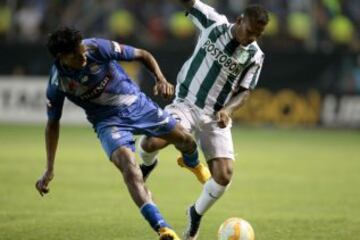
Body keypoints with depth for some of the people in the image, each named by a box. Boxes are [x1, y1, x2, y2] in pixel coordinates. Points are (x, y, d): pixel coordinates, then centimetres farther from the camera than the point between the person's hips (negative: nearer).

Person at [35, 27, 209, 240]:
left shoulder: (98, 48, -22)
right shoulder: (58, 83, -19)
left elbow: (143, 55, -8)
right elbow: (53, 123, -3)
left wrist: (161, 79, -24)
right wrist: (49, 170, -4)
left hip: (136, 104, 2)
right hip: (108, 122, -2)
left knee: (186, 141, 10)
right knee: (129, 167, -28)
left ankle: (191, 162, 51)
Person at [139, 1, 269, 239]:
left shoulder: (255, 56, -4)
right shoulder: (214, 23, -7)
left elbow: (245, 92, -1)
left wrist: (227, 110, -21)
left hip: (216, 117, 2)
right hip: (186, 105, -1)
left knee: (224, 176, -13)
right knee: (152, 142, -28)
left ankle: (197, 213, 19)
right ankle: (147, 165, 12)